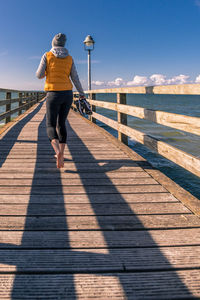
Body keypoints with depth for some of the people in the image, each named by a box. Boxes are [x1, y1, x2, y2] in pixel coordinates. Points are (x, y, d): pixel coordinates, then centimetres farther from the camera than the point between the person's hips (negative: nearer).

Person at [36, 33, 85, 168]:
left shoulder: (47, 56, -2)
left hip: (54, 95, -4)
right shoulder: (69, 58, 7)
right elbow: (75, 78, 6)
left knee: (51, 126, -2)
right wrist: (82, 93, 21)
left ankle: (58, 152, -30)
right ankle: (61, 154, 17)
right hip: (67, 94, 4)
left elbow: (39, 75, -4)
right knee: (61, 124, 18)